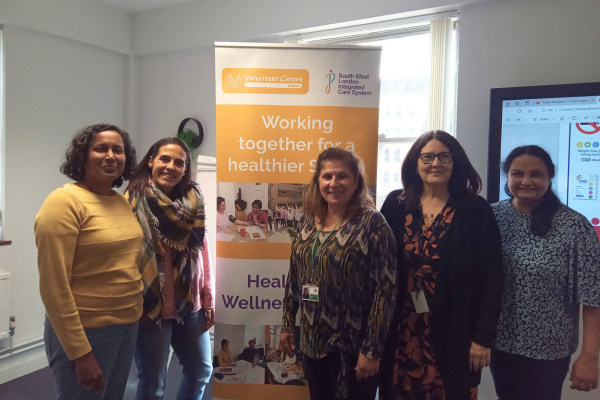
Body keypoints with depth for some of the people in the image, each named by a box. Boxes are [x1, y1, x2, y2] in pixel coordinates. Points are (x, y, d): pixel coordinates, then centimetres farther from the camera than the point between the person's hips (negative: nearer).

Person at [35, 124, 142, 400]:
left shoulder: (123, 201, 5)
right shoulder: (65, 201, -16)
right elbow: (54, 286, -18)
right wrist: (80, 352, -18)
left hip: (128, 325, 7)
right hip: (86, 331, -7)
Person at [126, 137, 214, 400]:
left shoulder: (194, 201, 2)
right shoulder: (134, 202, -10)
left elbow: (202, 250, 6)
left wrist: (208, 298, 7)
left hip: (190, 305, 5)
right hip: (151, 306, -5)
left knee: (201, 371, 21)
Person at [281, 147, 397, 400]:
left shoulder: (372, 223, -15)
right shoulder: (309, 221, 2)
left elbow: (385, 289, -17)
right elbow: (294, 277, 10)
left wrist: (372, 349, -17)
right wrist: (288, 324, 11)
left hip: (353, 346, -5)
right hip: (312, 342, 5)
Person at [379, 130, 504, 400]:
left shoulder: (476, 211, -6)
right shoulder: (395, 205, 0)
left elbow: (491, 278, -6)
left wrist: (483, 335, -8)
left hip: (454, 332, -2)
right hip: (401, 328, 2)